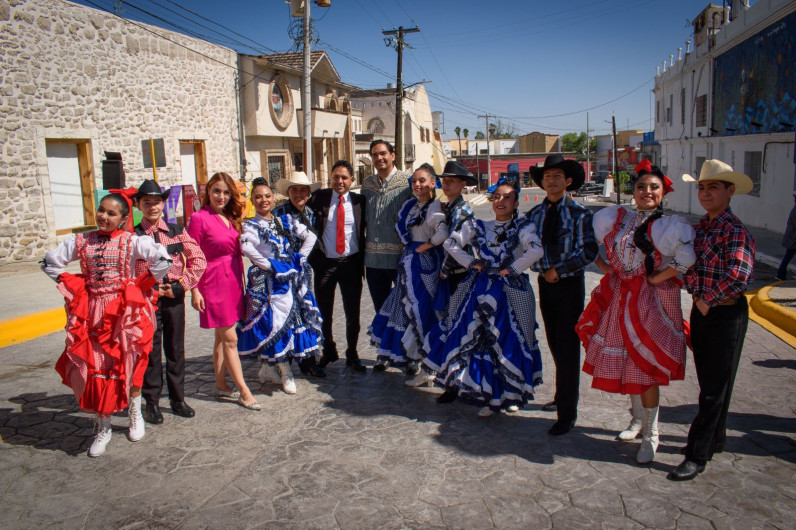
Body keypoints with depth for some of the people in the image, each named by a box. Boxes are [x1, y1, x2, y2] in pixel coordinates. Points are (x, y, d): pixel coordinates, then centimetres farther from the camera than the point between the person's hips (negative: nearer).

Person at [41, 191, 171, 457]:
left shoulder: (132, 241, -7)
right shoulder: (81, 241, 5)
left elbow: (163, 260, -16)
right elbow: (50, 262, 16)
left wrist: (142, 284, -8)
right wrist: (74, 284, 7)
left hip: (124, 310, -3)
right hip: (92, 312, 4)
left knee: (128, 365, 3)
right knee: (95, 368, 3)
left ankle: (135, 415, 27)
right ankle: (103, 428, 18)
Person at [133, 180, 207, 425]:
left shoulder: (176, 231, 3)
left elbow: (199, 260, 0)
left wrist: (182, 285, -7)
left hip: (174, 298, 2)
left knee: (176, 350, 11)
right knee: (150, 351, 6)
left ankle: (178, 399, 23)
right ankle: (151, 403, 19)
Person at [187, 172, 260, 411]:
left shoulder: (231, 218, 10)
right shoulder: (199, 218, -10)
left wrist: (240, 280, 13)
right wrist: (194, 290, -14)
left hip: (233, 282, 7)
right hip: (213, 283, -7)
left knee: (221, 337, 15)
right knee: (230, 339, -4)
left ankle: (221, 386, 24)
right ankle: (243, 391, 3)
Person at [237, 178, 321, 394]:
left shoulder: (286, 221, 11)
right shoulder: (251, 226, -5)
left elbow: (310, 236, 17)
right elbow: (246, 246, -26)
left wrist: (300, 257, 6)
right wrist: (268, 264, -21)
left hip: (290, 277, 6)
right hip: (267, 281, -6)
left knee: (295, 317, 9)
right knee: (275, 321, -6)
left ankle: (267, 369, 24)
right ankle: (286, 372, 9)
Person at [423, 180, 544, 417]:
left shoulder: (523, 227, -2)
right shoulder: (478, 226, 9)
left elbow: (536, 251, -19)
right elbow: (451, 243, 5)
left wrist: (511, 269, -13)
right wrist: (471, 263, 0)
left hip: (511, 291, -3)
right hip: (479, 289, 3)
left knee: (507, 340, -1)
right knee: (474, 337, 3)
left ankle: (508, 394, 13)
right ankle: (484, 391, 18)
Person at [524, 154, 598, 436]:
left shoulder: (579, 213, -8)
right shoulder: (534, 214, 6)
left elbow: (588, 251, -14)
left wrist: (559, 269, -16)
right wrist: (543, 269, -8)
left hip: (570, 284, -5)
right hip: (545, 283, 5)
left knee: (567, 347, -3)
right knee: (554, 344, 14)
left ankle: (567, 414, 4)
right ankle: (562, 396, 32)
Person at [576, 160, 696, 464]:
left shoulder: (666, 225, -10)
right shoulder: (618, 219, 6)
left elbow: (686, 258, -23)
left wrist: (657, 277, -16)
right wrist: (608, 269, 8)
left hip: (651, 301, -5)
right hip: (619, 299, 5)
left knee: (645, 369, -2)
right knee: (625, 363, 14)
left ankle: (650, 435, 16)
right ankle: (637, 419, 37)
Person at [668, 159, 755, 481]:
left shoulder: (736, 230, -15)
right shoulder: (698, 228, 8)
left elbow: (738, 275, -26)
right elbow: (687, 265, 15)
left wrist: (709, 301, -17)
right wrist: (696, 295, -1)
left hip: (726, 313, -7)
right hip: (701, 310, 7)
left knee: (715, 387, 0)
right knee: (708, 381, 18)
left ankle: (697, 455, 6)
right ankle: (716, 439, 34)